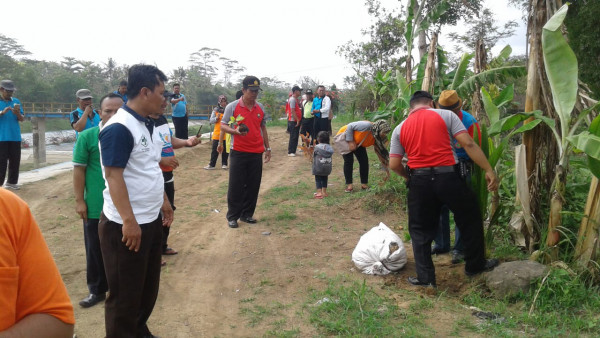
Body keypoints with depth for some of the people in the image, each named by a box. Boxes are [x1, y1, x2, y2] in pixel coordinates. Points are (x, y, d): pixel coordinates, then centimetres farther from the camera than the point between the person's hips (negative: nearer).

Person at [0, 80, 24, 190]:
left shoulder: (16, 101, 11)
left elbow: (22, 119, 8)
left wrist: (18, 113, -13)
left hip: (15, 137, 4)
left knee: (15, 160, 6)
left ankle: (11, 182, 15)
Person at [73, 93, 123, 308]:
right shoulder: (87, 136, -6)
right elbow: (79, 169, -4)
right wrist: (79, 200, -6)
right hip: (96, 207, -1)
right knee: (96, 250, 11)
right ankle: (97, 290, 27)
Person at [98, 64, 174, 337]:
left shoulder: (146, 124, 10)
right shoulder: (119, 128, -19)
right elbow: (113, 176, -22)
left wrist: (164, 201, 20)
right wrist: (129, 221, -24)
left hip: (151, 220, 9)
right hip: (126, 225, -9)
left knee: (148, 285, 21)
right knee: (125, 293, 6)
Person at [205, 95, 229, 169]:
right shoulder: (215, 110, 4)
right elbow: (211, 121, 2)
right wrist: (216, 118, -15)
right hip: (217, 133, 1)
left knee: (225, 150, 7)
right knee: (215, 150, 3)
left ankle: (224, 164, 18)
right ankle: (211, 164, 7)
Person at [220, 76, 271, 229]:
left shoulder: (260, 108, 9)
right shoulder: (232, 107, -5)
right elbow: (223, 125, -1)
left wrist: (267, 148, 17)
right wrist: (236, 131, -20)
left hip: (256, 153, 4)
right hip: (238, 152, -4)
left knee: (253, 186, 8)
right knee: (236, 186, 0)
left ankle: (247, 214, 21)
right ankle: (232, 216, 13)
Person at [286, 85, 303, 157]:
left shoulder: (296, 99, 16)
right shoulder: (292, 99, -15)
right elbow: (292, 111, -21)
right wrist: (297, 120, -21)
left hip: (297, 121, 10)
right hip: (293, 121, -10)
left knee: (296, 137, 12)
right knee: (293, 137, -7)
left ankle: (293, 151, 18)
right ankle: (290, 152, -2)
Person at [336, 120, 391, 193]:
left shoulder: (376, 138, -15)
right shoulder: (367, 126, -36)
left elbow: (379, 152, -9)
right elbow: (350, 126, -30)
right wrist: (350, 142, -30)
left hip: (357, 142, 6)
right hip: (344, 138, -6)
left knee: (364, 160, -7)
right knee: (348, 160, -16)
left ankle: (364, 184, 0)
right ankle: (349, 185, -9)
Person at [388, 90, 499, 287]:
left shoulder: (400, 129, 11)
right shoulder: (446, 115, 5)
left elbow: (394, 165, 5)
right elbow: (468, 144, -4)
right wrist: (489, 171, -2)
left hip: (419, 181, 1)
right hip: (447, 176, -1)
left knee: (420, 230, 15)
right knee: (470, 219, 20)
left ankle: (425, 277, 15)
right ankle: (476, 265, 31)